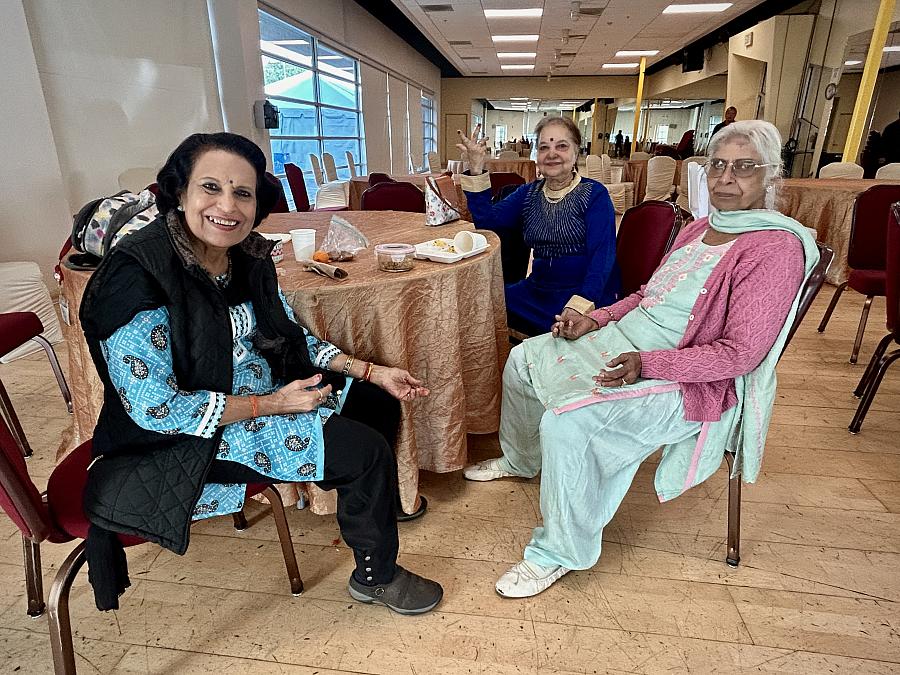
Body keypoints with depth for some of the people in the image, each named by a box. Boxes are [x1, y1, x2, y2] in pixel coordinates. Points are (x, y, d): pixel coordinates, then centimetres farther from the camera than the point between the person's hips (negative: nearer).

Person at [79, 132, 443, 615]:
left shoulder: (248, 257, -3)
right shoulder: (136, 274, -24)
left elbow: (292, 337, 8)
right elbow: (154, 409, -24)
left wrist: (373, 372, -1)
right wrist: (271, 404, -21)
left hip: (266, 390, 8)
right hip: (185, 442, -7)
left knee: (379, 404, 8)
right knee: (367, 451, -16)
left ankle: (379, 502, 36)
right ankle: (375, 577, 11)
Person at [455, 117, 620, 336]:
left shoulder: (595, 194, -1)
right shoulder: (528, 193, 13)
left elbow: (602, 256, -14)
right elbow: (486, 222, 0)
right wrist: (476, 169, -9)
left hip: (585, 294, -4)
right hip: (538, 291, 4)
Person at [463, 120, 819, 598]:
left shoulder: (777, 249, -15)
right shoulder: (700, 229, 10)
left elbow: (740, 353, -21)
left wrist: (646, 364, -30)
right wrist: (593, 320, 2)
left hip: (688, 380, -9)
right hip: (624, 339, 9)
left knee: (566, 423, -29)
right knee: (523, 358, 8)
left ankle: (561, 551, -4)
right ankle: (522, 460, 32)